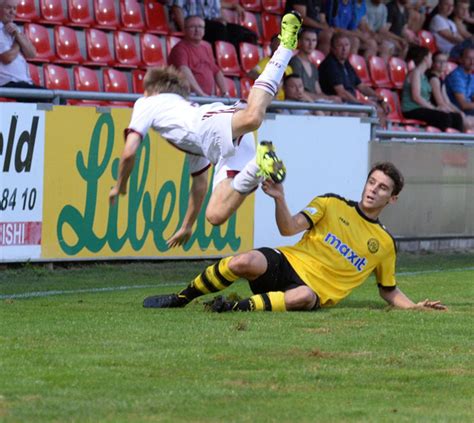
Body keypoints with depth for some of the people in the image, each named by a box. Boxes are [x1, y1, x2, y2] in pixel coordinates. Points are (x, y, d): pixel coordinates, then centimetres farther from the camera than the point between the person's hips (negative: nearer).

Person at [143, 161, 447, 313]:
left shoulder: (385, 244, 15)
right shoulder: (331, 205, 10)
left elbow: (389, 290, 26)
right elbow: (289, 228, -4)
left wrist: (415, 306, 8)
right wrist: (280, 198, -22)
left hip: (316, 292, 0)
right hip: (289, 262, 0)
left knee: (303, 297, -41)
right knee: (244, 262, -32)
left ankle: (240, 308, -40)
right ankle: (180, 299, -14)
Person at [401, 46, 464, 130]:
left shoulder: (423, 75, 21)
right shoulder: (415, 73, -7)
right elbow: (416, 97, -17)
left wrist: (435, 108, 0)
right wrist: (435, 109, -16)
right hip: (412, 111, -9)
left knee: (457, 117, -5)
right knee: (445, 117, -29)